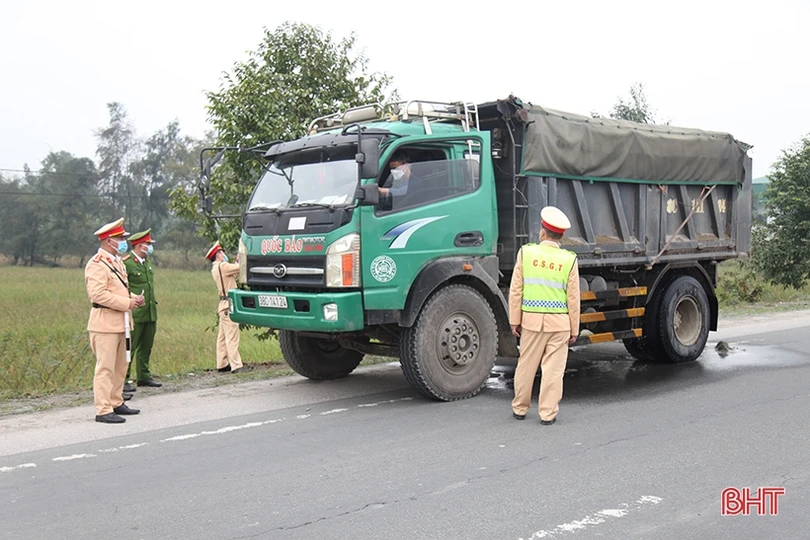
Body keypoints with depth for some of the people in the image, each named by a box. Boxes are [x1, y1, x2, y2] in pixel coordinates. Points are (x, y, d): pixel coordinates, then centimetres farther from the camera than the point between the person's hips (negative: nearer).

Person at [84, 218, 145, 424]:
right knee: (105, 368, -7)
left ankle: (116, 403, 26)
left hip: (119, 323, 10)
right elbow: (98, 294, -23)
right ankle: (103, 410, -3)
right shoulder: (97, 264, -14)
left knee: (120, 367, 15)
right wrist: (127, 303, -20)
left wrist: (133, 298, 6)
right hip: (105, 323, -10)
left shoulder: (117, 262, 17)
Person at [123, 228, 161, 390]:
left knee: (146, 347, 14)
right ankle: (123, 380, 2)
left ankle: (143, 376, 24)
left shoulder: (147, 262, 15)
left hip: (150, 313, 8)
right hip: (135, 314, -8)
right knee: (129, 347, -4)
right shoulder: (126, 263, -11)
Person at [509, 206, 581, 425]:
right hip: (560, 322, -1)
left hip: (531, 319, 1)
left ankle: (520, 408, 26)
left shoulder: (526, 253, -3)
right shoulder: (569, 260, -3)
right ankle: (548, 413, 9)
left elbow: (516, 291, -2)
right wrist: (574, 329, 8)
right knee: (553, 369, 5)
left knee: (526, 365, 13)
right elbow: (573, 299, 0)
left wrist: (514, 320, 7)